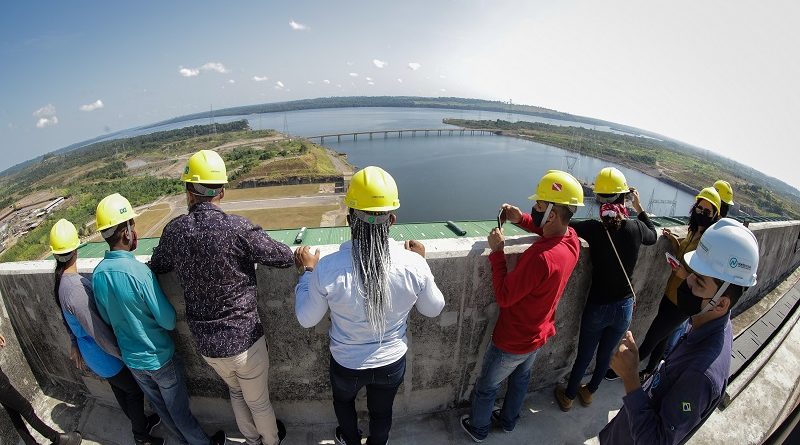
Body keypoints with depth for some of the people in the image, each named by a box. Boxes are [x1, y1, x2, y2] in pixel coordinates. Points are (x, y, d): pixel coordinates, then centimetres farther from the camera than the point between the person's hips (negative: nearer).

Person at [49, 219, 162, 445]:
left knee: (119, 388, 25)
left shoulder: (61, 281, -5)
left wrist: (75, 345, 24)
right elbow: (98, 333, -27)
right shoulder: (76, 289, -34)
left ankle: (140, 421, 46)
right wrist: (123, 354, -14)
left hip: (89, 350, 8)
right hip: (104, 356, -8)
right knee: (134, 391, 12)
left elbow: (70, 320, 10)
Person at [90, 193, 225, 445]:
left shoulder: (97, 275, -11)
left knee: (159, 406, 24)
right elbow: (169, 321, -23)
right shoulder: (139, 271, -31)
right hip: (159, 358, -6)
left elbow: (107, 319, 4)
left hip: (131, 358, 6)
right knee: (179, 409, 14)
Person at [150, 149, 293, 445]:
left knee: (235, 390, 32)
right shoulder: (238, 228, -24)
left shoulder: (174, 231, -8)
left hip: (205, 343, 5)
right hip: (244, 338, -4)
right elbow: (285, 258, -13)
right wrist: (256, 244, 4)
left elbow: (156, 267, 11)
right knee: (258, 401, 22)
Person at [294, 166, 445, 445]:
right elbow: (434, 309, -8)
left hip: (346, 364, 0)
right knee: (382, 413, 30)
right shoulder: (413, 265, -28)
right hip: (393, 363, 0)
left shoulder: (326, 269, -31)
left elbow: (306, 319, -12)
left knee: (343, 400, 35)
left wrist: (307, 271, -1)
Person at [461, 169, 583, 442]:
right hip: (540, 334, 8)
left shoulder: (540, 257, -41)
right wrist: (522, 219, -8)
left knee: (486, 387, 20)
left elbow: (503, 297, -30)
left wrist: (497, 250, -26)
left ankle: (478, 429, 46)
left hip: (513, 341, -7)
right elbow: (552, 231, 10)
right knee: (521, 379, 32)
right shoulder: (572, 238, -15)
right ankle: (508, 421, 57)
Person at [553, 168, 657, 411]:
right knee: (606, 354, 23)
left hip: (597, 306, -3)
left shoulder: (594, 229, -24)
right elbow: (653, 236, 12)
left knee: (584, 355, 16)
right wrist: (639, 208, 14)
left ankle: (568, 396, 38)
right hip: (625, 307, 3)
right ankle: (589, 392, 46)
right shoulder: (636, 228, -12)